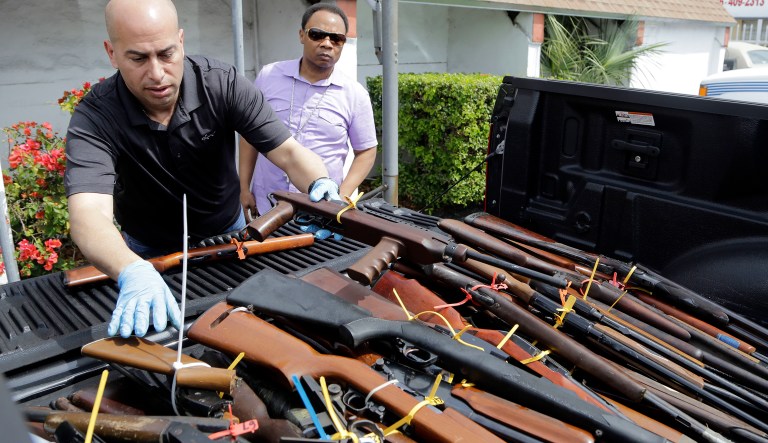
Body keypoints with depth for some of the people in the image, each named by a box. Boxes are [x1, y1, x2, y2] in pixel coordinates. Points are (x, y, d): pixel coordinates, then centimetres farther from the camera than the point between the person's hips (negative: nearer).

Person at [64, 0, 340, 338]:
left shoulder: (223, 85, -22)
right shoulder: (94, 117, -27)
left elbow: (288, 151, -26)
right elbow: (89, 213, -42)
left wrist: (320, 185, -50)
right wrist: (133, 272, -63)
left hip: (227, 234, 2)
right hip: (149, 255, -1)